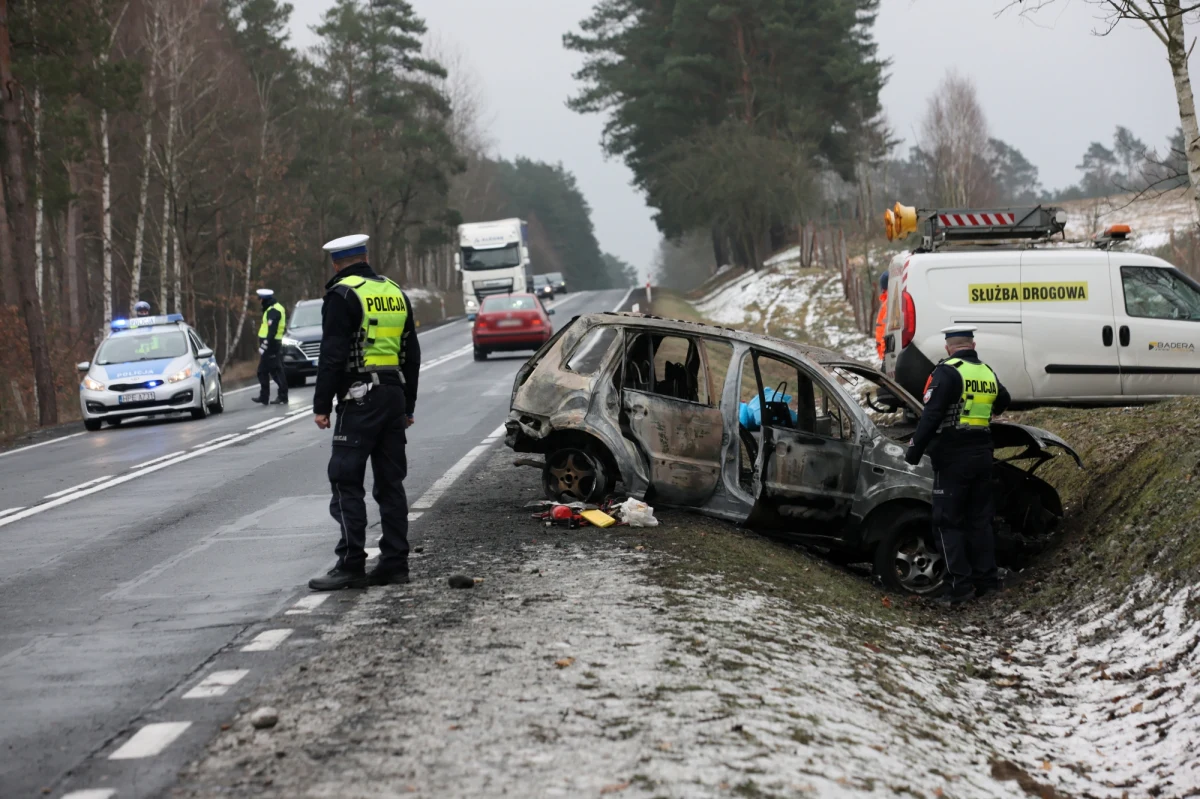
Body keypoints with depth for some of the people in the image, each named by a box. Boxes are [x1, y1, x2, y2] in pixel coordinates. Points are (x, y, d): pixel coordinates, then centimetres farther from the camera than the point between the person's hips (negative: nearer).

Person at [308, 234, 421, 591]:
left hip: (359, 399, -7)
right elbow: (412, 355, 19)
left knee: (346, 482, -5)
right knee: (390, 482, 10)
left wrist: (322, 405, -9)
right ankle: (395, 562, 11)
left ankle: (350, 565, -10)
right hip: (394, 395, 7)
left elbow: (332, 355, -13)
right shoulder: (395, 293, 15)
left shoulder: (342, 296, -7)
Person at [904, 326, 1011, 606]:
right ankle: (986, 579, 16)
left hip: (953, 458, -7)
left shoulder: (947, 372, -13)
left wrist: (915, 449, -15)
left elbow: (932, 415, -20)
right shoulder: (988, 373, 11)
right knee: (980, 519, 15)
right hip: (982, 455, 7)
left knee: (948, 523, -2)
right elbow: (1003, 400, 32)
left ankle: (961, 583, -7)